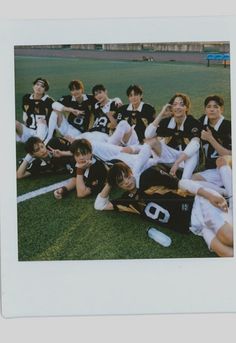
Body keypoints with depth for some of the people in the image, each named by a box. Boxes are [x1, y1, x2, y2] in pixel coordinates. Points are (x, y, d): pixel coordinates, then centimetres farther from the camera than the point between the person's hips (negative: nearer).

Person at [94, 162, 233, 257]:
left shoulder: (148, 176, 3)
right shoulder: (129, 201, 15)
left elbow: (181, 183, -3)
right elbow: (99, 205, 21)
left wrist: (209, 194, -13)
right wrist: (109, 184, 14)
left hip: (198, 204, -4)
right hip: (194, 226, 4)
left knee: (230, 238, -27)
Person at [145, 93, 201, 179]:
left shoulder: (194, 123, -15)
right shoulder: (166, 121, -5)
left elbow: (194, 145, -31)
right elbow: (148, 135, -18)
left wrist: (177, 163, -41)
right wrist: (161, 115, -23)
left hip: (188, 157, -3)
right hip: (171, 155, 3)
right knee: (152, 140, -17)